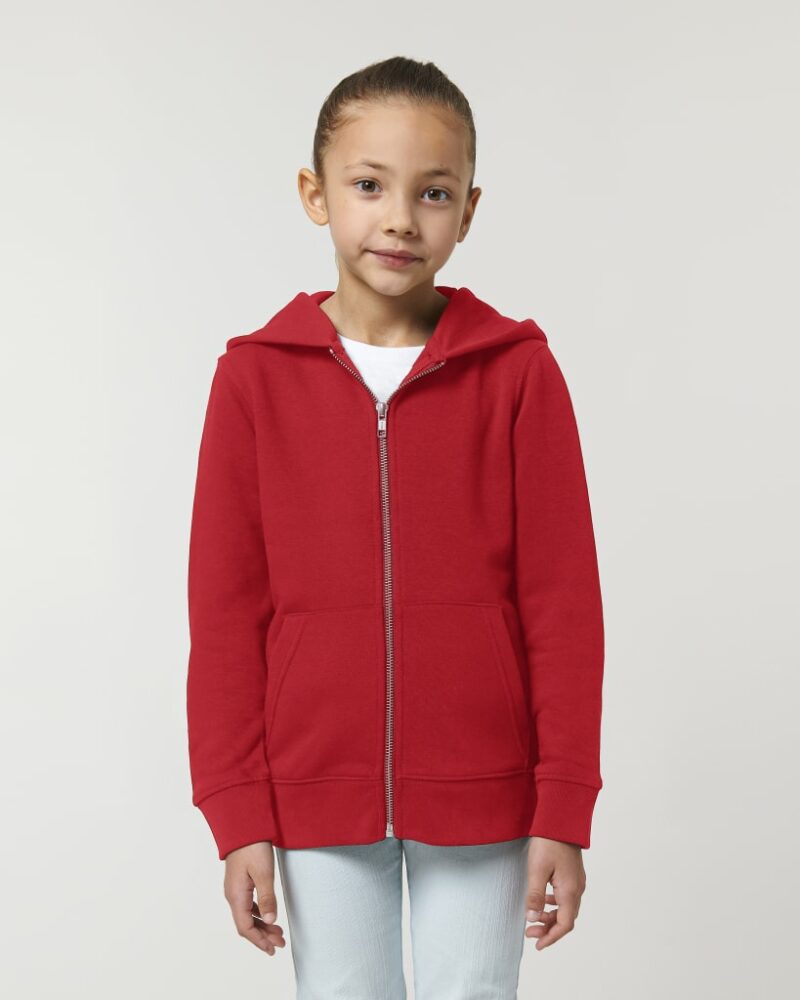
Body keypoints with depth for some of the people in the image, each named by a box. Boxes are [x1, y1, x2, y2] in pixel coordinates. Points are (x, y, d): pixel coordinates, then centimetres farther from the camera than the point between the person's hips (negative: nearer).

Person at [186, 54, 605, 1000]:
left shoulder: (518, 371, -4)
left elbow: (562, 602, -3)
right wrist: (238, 815, -1)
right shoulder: (255, 376, -2)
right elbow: (225, 611, 0)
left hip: (482, 798, -1)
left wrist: (564, 813, -4)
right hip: (318, 798, 1)